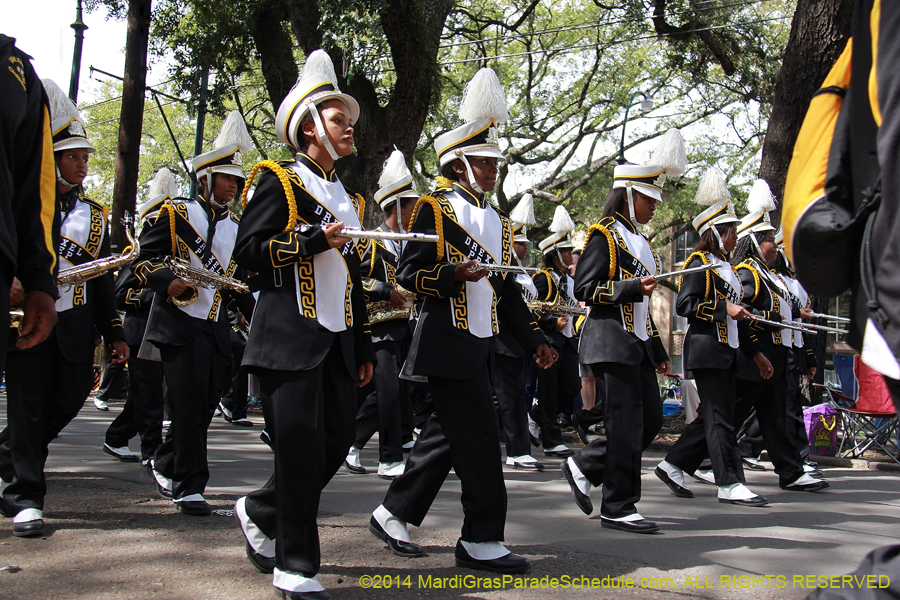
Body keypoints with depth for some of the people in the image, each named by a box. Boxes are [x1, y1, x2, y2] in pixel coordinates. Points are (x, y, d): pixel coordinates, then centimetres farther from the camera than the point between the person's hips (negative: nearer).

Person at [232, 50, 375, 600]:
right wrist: (313, 239, -18)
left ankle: (261, 511, 29)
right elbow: (249, 250, -8)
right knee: (301, 447, -7)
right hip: (290, 337, -7)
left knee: (336, 445, 6)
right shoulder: (279, 180, 1)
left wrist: (365, 348, 17)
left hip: (339, 341, 7)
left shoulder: (350, 201, 22)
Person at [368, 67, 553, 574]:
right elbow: (409, 274, -9)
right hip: (449, 342, -8)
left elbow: (508, 290, 20)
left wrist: (535, 339, 12)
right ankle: (482, 540, 2)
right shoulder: (434, 211, -4)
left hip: (482, 343, 8)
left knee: (445, 436, 11)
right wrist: (454, 275, -26)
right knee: (479, 440, -8)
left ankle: (393, 514, 24)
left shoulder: (500, 223, 19)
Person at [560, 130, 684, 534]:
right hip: (612, 340, -9)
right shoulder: (604, 235, -6)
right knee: (627, 423, -7)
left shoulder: (639, 241, 21)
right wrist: (635, 286, -21)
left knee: (651, 419, 8)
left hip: (637, 343, 9)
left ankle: (584, 465, 19)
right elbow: (584, 289, -13)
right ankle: (618, 508, 3)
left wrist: (658, 350, 21)